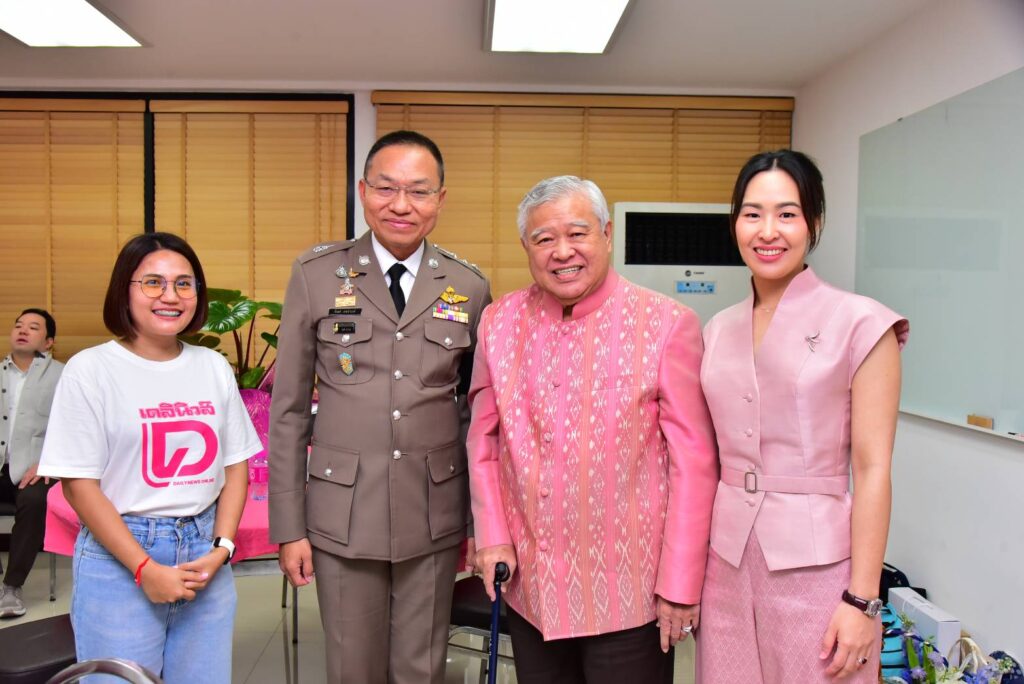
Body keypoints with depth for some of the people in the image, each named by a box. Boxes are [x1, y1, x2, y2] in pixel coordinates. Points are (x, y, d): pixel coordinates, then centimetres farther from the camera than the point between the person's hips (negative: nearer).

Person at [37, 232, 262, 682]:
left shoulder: (214, 367, 6)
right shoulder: (91, 370, -5)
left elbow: (236, 466, 8)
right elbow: (80, 485, -7)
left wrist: (222, 548, -4)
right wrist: (145, 569, -12)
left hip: (205, 556, 4)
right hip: (119, 560, -3)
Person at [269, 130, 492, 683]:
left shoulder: (469, 288, 1)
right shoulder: (316, 275, -3)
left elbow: (477, 410, 8)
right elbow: (288, 408, -1)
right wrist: (288, 526, -2)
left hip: (434, 516, 1)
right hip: (343, 514, -1)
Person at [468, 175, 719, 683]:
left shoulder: (666, 324, -10)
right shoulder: (499, 323, 1)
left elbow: (693, 462, -10)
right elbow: (483, 441, 8)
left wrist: (680, 583, -9)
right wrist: (492, 537, 1)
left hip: (628, 591, -3)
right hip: (529, 585, 4)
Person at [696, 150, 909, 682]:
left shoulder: (860, 324, -8)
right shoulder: (718, 330, 7)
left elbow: (872, 470, -9)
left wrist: (862, 599, -11)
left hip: (815, 564, -4)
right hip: (727, 560, 5)